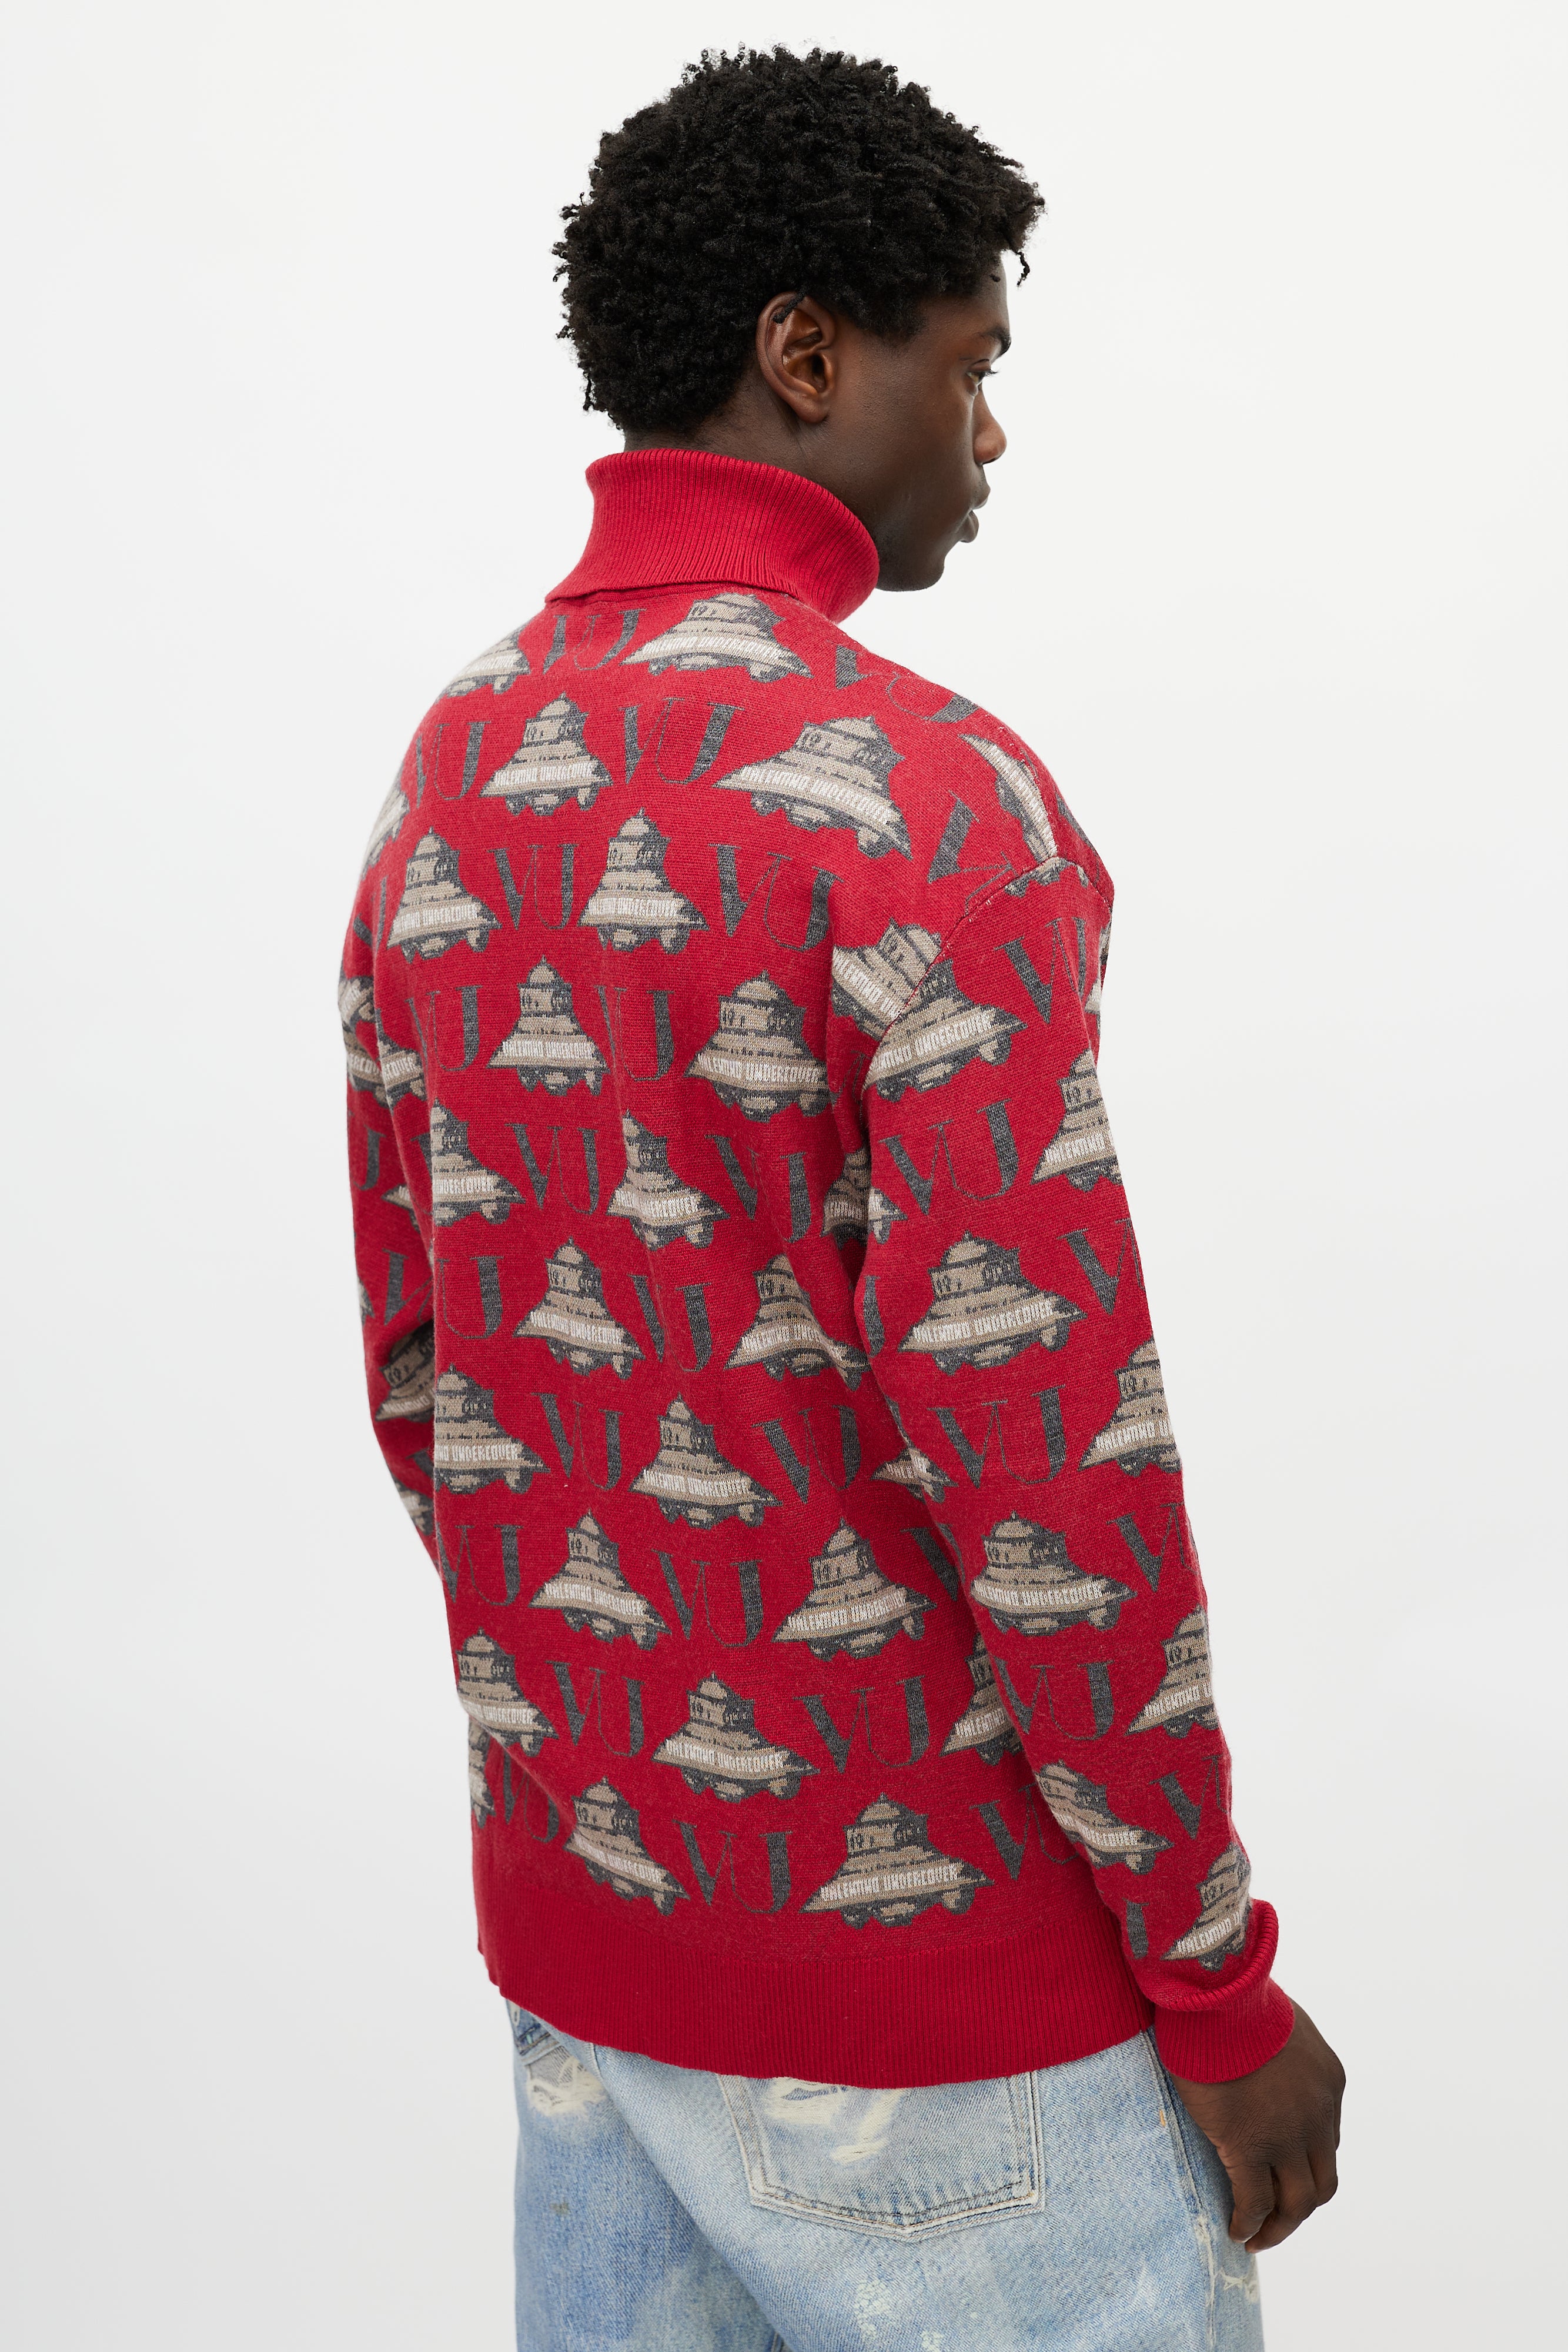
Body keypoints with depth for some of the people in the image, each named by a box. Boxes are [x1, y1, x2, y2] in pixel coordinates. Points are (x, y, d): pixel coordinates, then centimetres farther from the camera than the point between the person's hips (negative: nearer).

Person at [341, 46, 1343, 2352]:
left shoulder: (451, 788, 3)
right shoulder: (925, 794, -22)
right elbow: (1045, 1455, -24)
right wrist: (1223, 1983, -12)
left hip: (591, 1914, 8)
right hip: (924, 1947, -7)